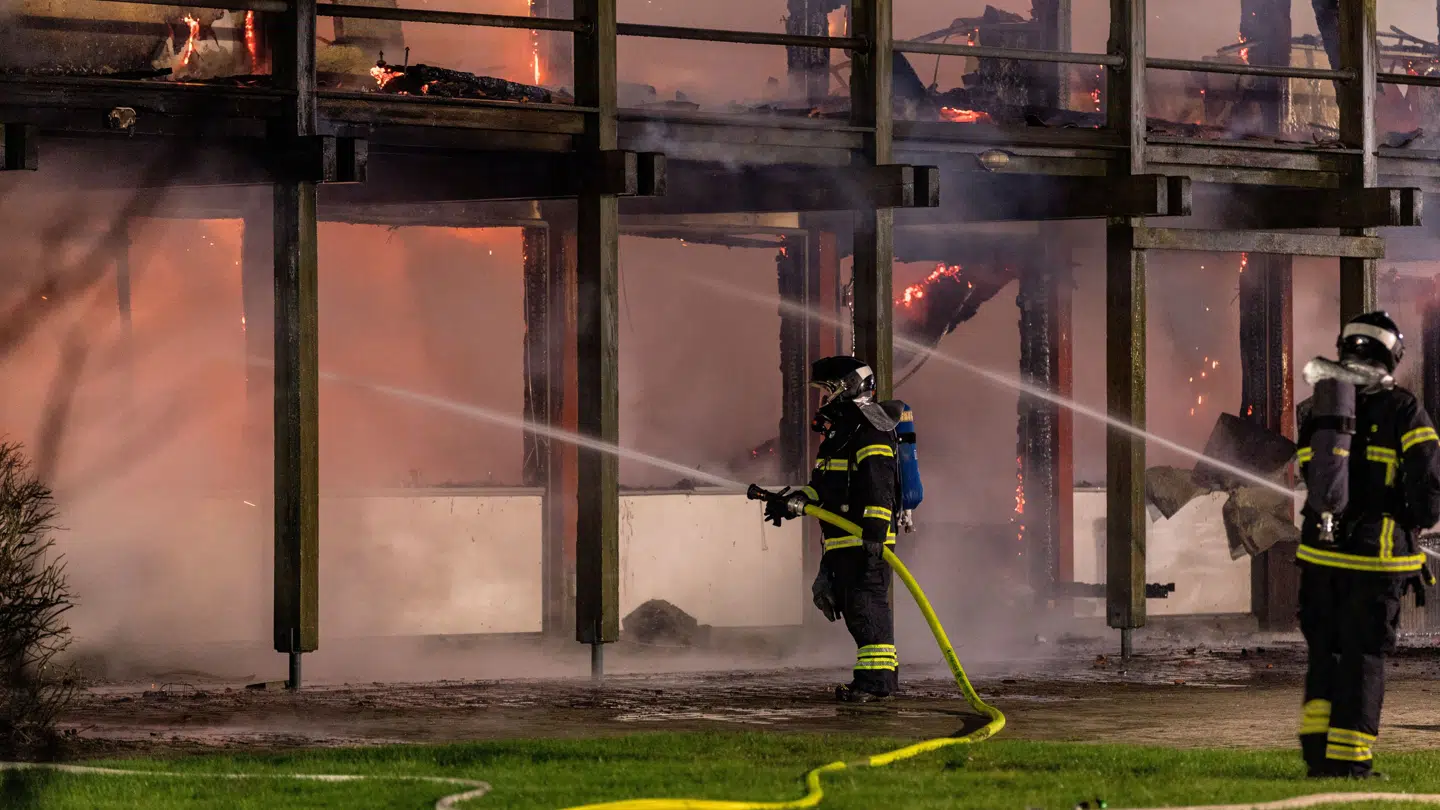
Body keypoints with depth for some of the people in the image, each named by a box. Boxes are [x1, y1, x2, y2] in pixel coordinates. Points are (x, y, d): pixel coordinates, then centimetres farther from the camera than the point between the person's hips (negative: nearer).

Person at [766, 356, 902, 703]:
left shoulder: (869, 430, -12)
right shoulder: (839, 431, 21)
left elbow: (879, 484, -21)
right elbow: (824, 484, 26)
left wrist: (874, 530, -28)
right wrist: (796, 501, 10)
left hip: (867, 540, -11)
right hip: (841, 542, 11)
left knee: (866, 604, -13)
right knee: (854, 608, 13)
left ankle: (876, 678, -14)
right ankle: (884, 674, 20)